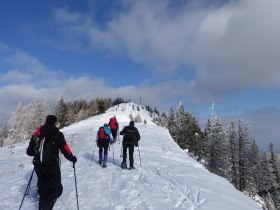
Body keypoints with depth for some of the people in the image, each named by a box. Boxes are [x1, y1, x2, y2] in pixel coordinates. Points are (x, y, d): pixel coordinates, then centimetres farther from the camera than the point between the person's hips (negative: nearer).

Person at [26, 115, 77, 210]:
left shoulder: (36, 134, 6)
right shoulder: (57, 134, -6)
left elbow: (29, 151, 9)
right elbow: (65, 149, -9)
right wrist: (72, 158, 8)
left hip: (38, 165, 5)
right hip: (52, 165, -5)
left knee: (43, 188, 22)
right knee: (56, 189, 5)